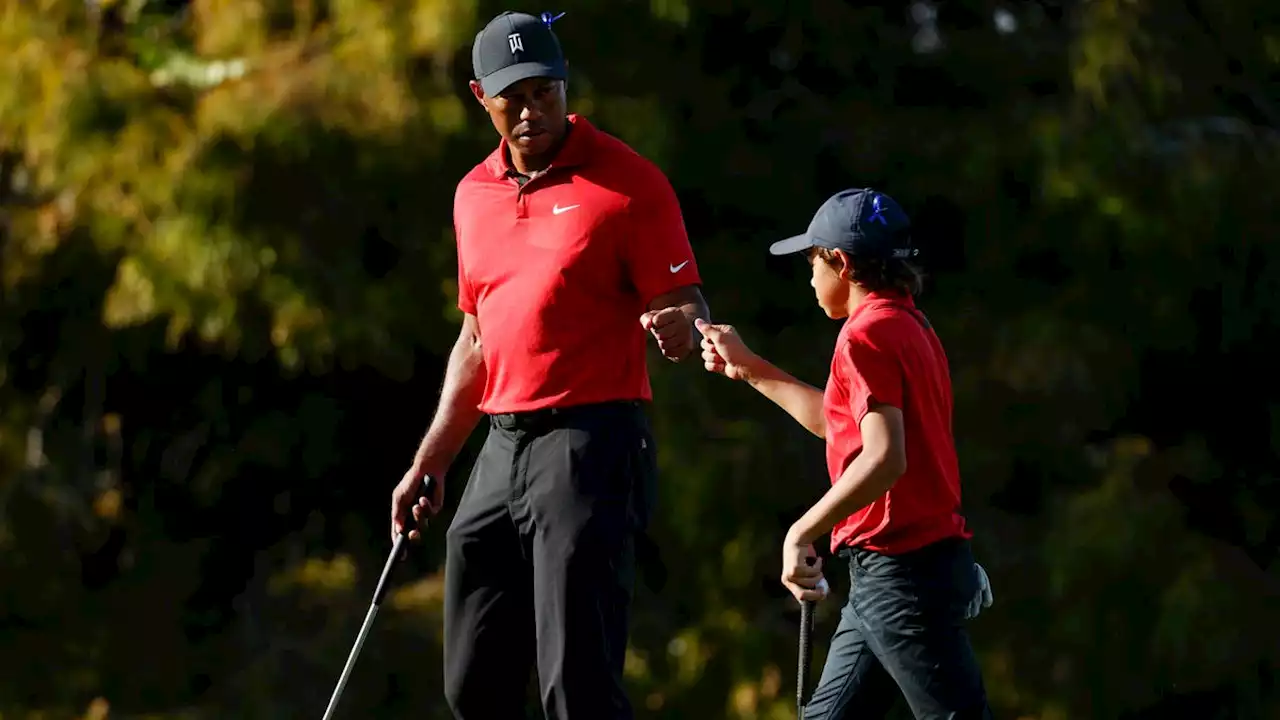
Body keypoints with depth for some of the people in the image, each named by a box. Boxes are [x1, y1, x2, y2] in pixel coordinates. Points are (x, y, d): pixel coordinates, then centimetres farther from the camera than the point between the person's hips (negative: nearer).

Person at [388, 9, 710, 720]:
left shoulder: (627, 181, -6)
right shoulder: (474, 194, 15)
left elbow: (686, 308, -8)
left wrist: (679, 326, -33)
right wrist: (429, 464, 24)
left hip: (593, 443, -7)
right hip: (501, 449, 7)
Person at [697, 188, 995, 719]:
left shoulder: (868, 335, -14)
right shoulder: (911, 328, 16)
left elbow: (885, 458, -26)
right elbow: (839, 421, 30)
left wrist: (803, 532, -22)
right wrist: (749, 368, 34)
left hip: (901, 570, -10)